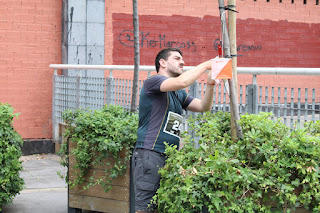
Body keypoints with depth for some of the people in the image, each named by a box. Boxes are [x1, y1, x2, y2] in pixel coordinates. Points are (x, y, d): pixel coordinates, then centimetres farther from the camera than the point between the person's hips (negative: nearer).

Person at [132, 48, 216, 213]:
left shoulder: (179, 94, 25)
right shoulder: (153, 82, -2)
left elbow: (204, 107, 19)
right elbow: (181, 82, -19)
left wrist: (210, 85, 3)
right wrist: (205, 65, -7)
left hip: (170, 156, 9)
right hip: (150, 154, -9)